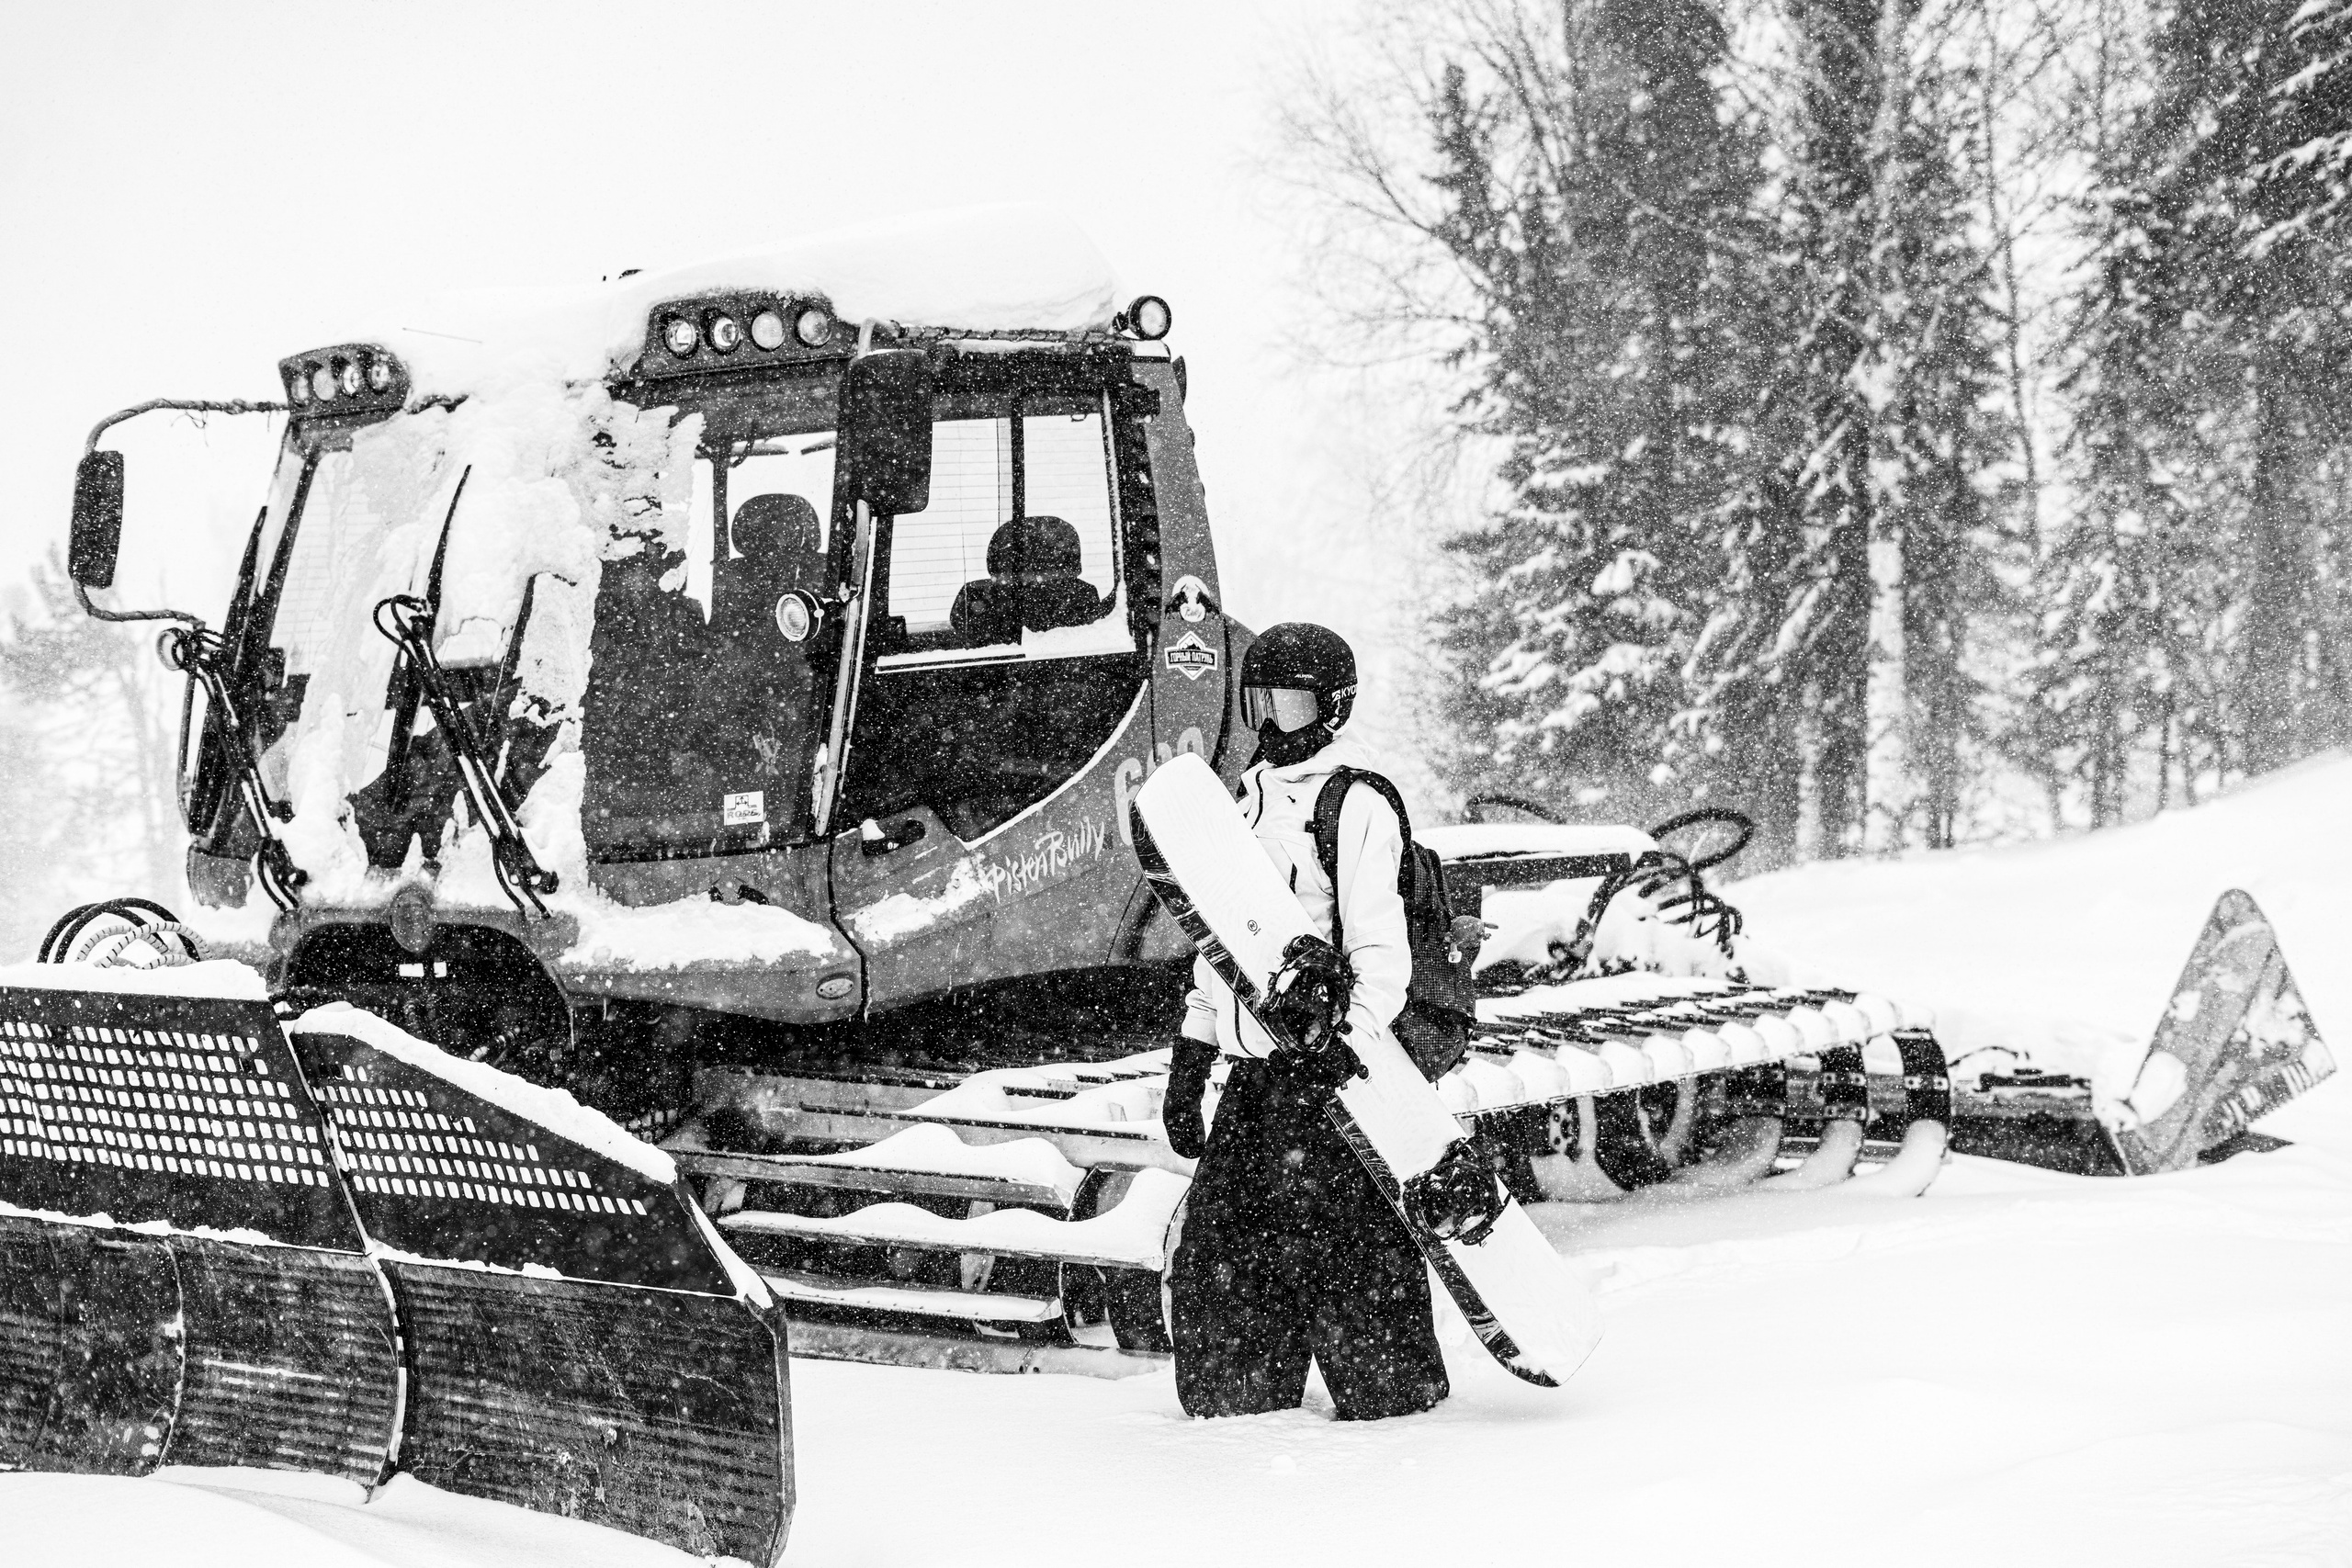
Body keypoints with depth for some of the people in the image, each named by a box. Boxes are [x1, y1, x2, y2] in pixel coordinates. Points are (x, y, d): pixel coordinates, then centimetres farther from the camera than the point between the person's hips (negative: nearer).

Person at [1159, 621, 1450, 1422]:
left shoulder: (1355, 805, -7)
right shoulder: (1251, 799, 19)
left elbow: (1380, 947, -12)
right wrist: (1189, 1063, 20)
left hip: (1332, 1064, -8)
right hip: (1254, 1070, 8)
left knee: (1342, 1249, -8)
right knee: (1217, 1248, 8)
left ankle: (1393, 1395, 6)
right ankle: (1237, 1403, 20)